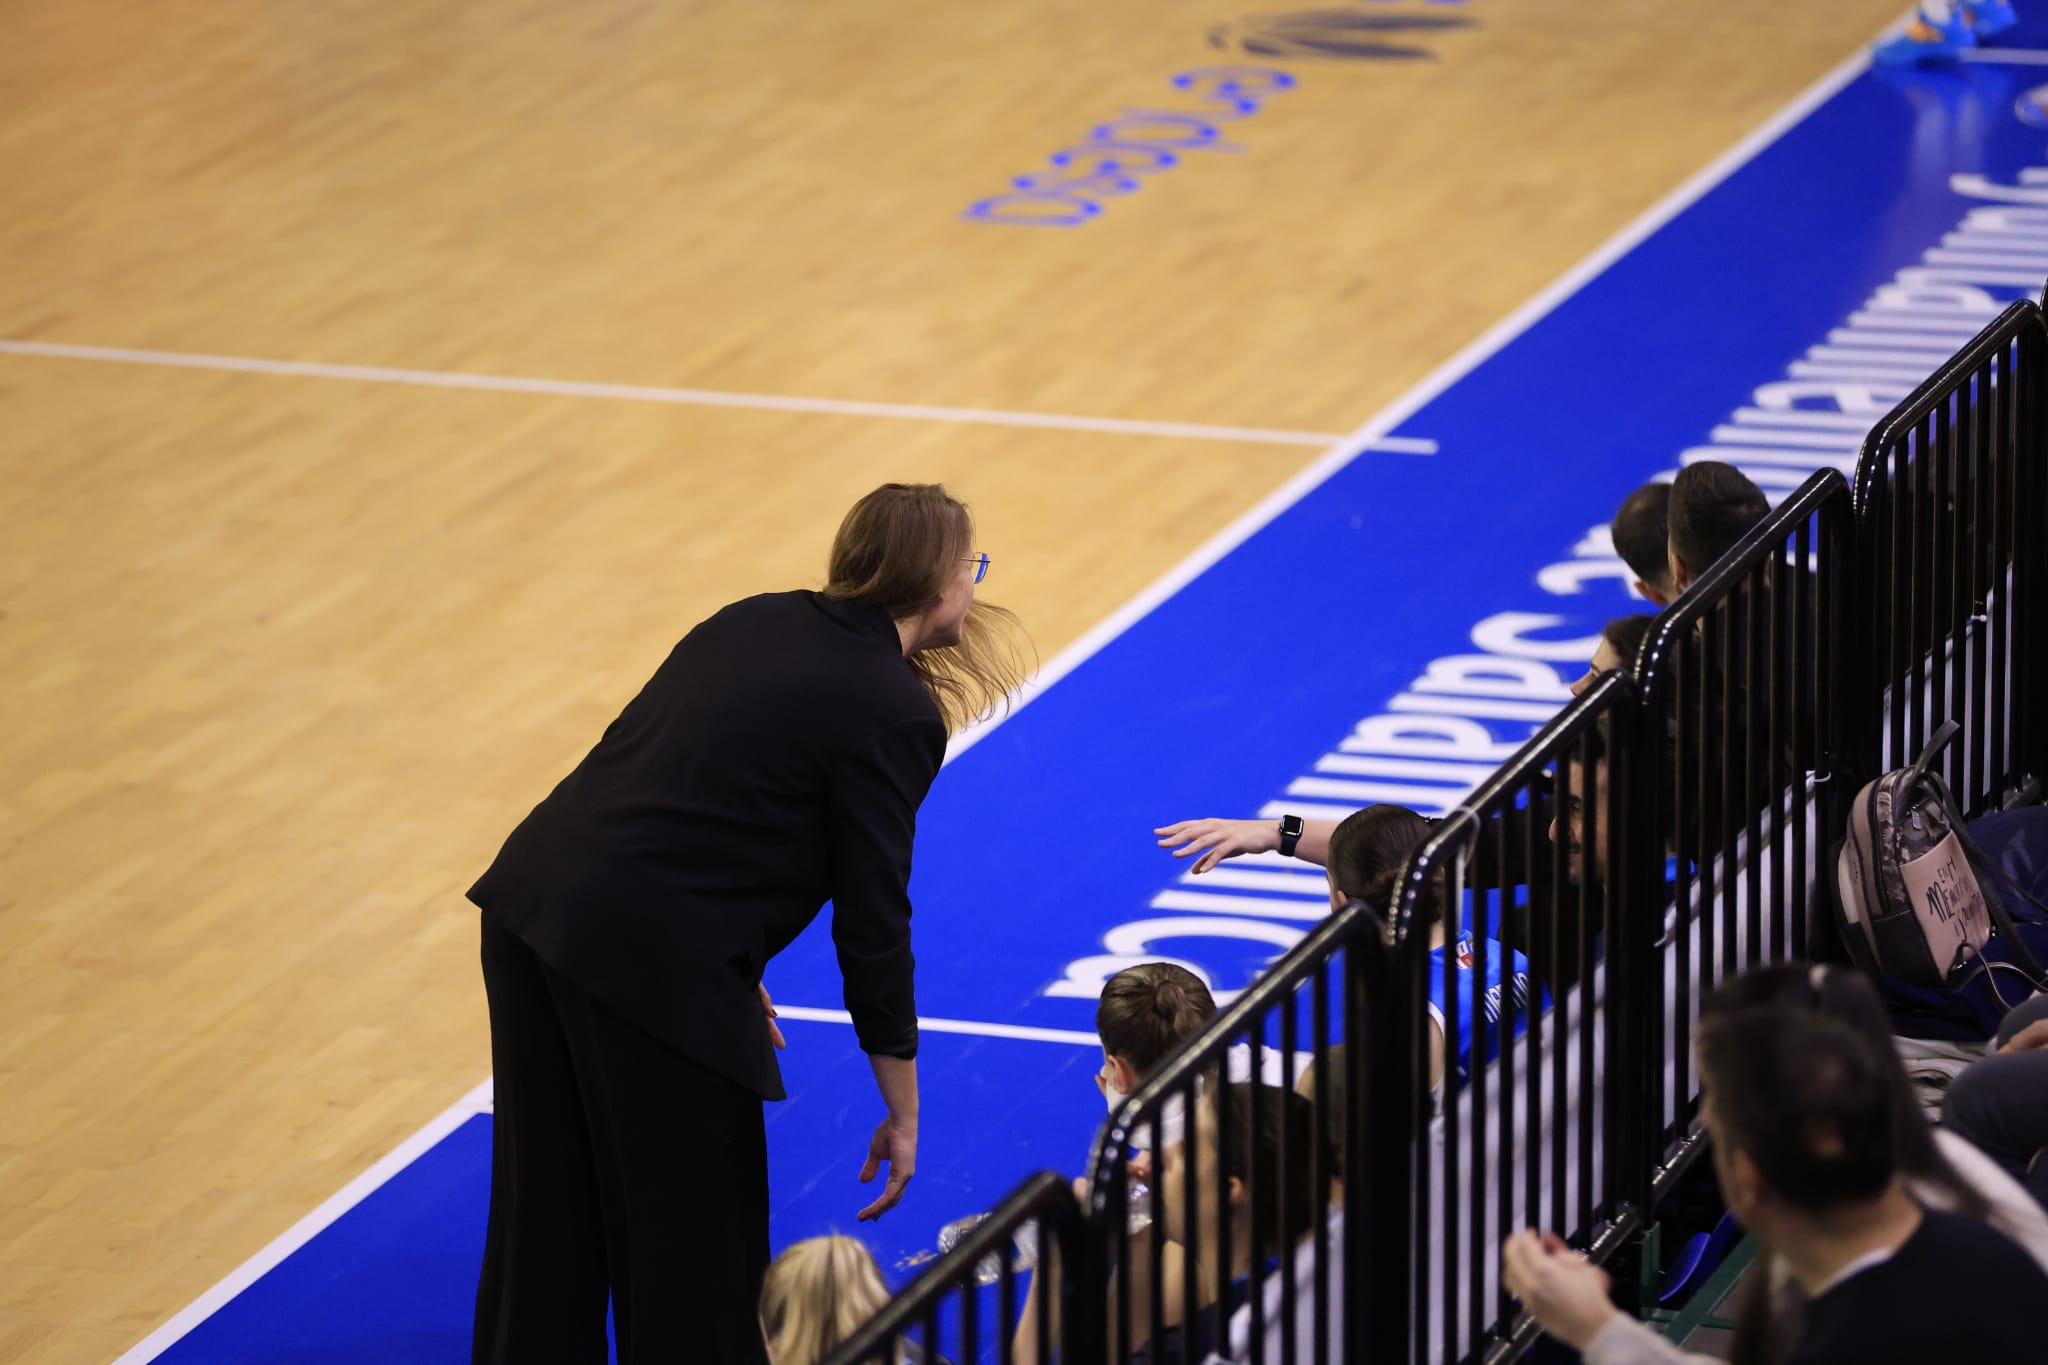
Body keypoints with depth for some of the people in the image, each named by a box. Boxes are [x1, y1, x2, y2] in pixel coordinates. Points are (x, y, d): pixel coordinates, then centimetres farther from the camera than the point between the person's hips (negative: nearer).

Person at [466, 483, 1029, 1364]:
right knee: (693, 1234, 7)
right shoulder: (895, 716, -7)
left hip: (534, 892, 8)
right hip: (649, 961, -8)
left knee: (547, 1208, 20)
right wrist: (902, 1112, 4)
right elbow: (872, 926, -5)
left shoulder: (757, 621, 15)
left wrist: (729, 963, 28)